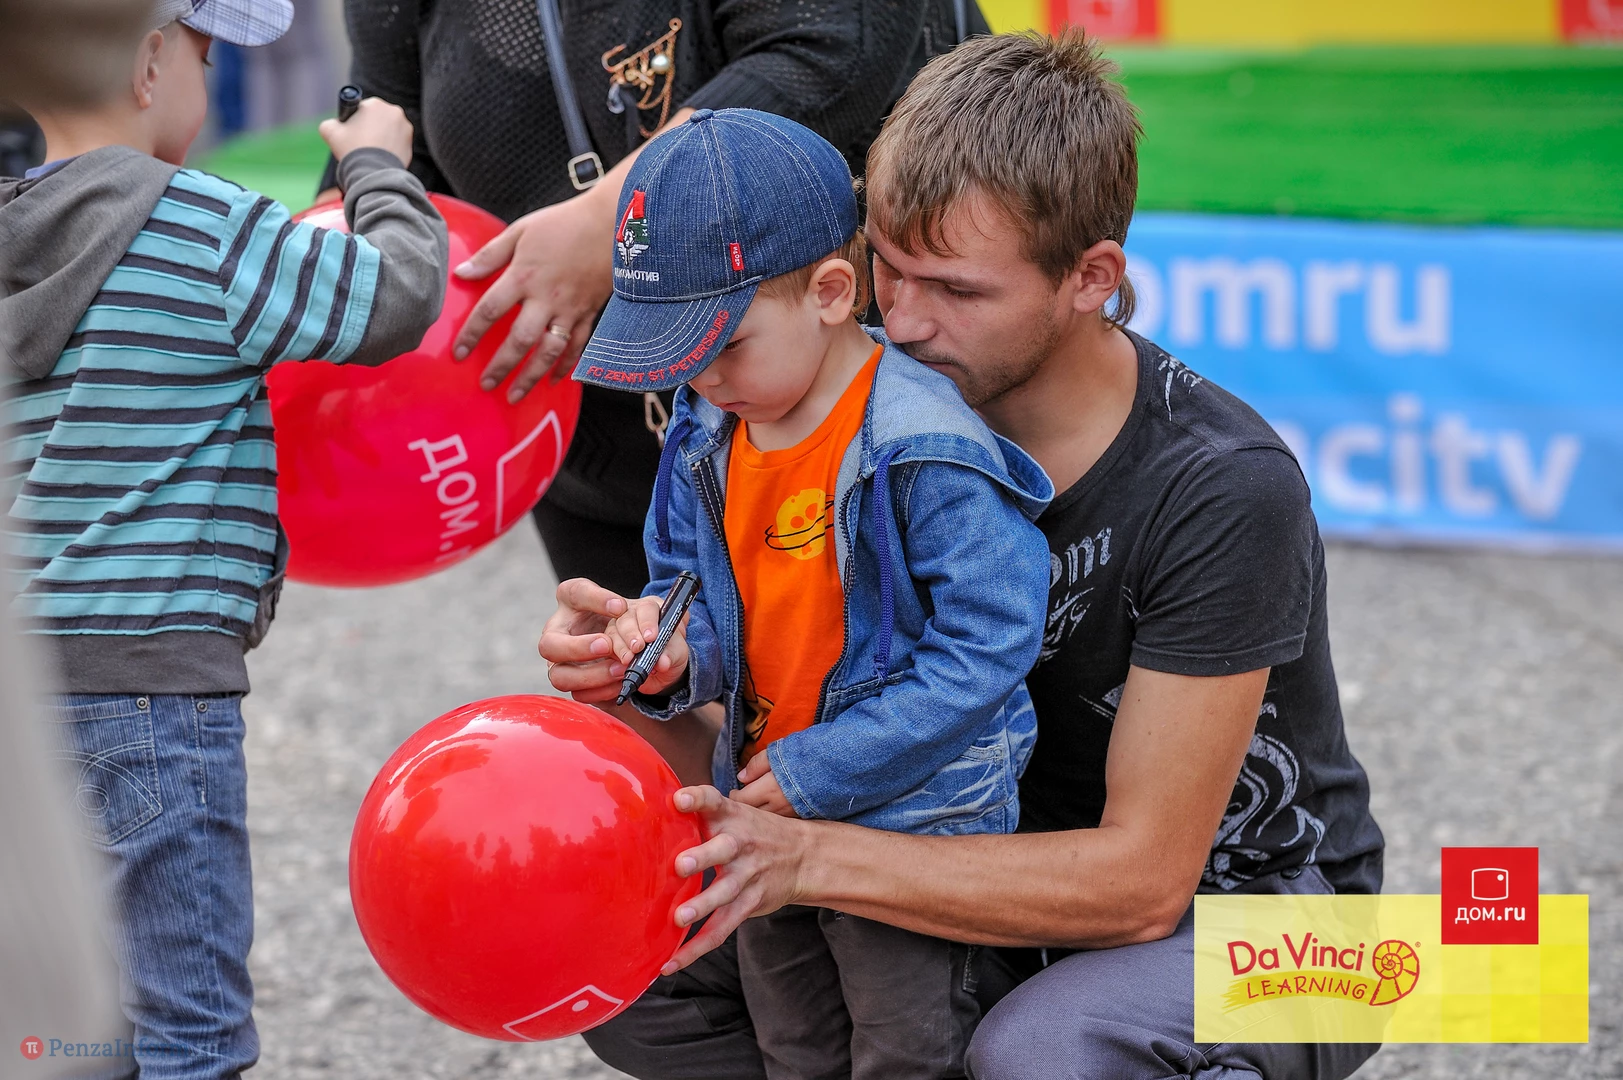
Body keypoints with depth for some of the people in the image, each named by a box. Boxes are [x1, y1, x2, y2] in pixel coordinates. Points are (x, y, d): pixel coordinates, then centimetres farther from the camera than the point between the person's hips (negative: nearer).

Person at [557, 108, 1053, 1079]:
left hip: (911, 824, -7)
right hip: (773, 815, 8)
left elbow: (984, 647, -25)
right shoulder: (709, 441, 1)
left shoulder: (927, 451, -24)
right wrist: (675, 649, -12)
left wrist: (817, 774, -23)